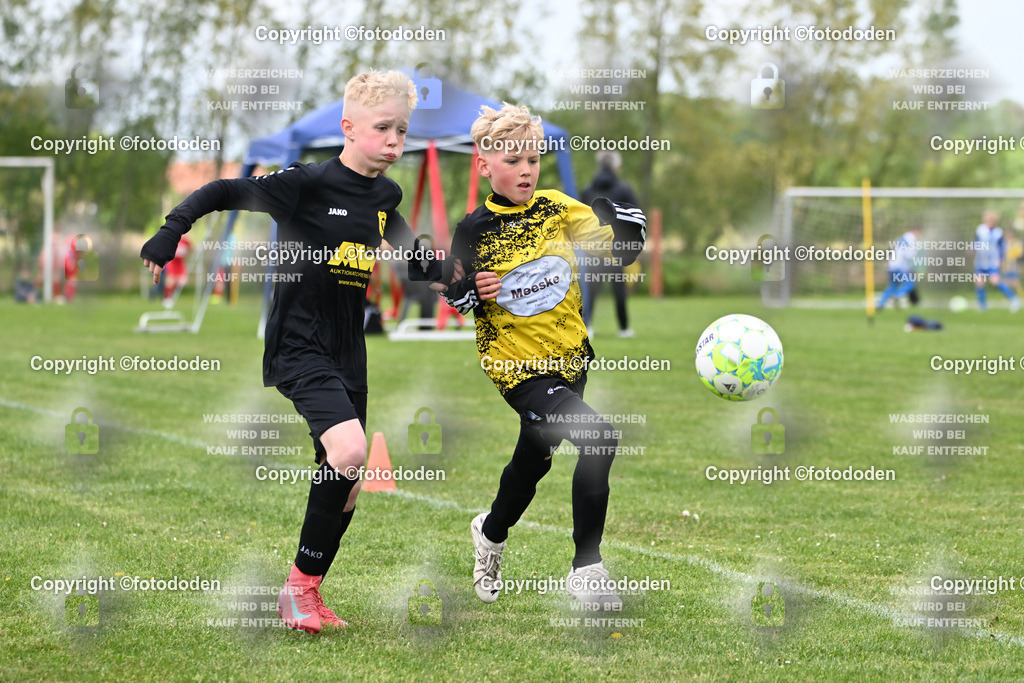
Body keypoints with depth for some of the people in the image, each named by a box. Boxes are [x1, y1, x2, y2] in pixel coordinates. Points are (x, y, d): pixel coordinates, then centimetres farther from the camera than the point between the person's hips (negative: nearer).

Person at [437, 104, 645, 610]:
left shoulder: (557, 208, -2)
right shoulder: (474, 230, -10)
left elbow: (622, 249, -1)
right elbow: (457, 298, 0)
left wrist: (624, 215, -19)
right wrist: (474, 293, -20)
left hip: (568, 356, 5)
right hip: (516, 365, -5)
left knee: (533, 459, 22)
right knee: (599, 440, -23)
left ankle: (491, 533, 50)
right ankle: (586, 569, -13)